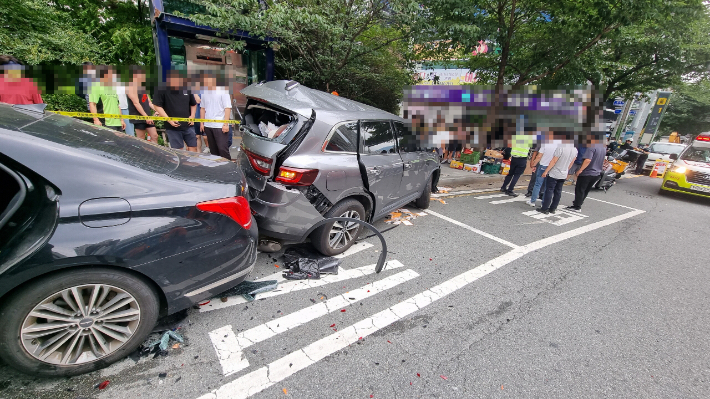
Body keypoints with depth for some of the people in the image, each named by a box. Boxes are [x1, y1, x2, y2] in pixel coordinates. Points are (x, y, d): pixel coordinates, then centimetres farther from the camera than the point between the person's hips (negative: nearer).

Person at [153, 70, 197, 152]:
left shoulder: (187, 90, 7)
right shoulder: (162, 91, -6)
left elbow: (193, 104, 20)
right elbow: (157, 106, -6)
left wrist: (192, 116, 5)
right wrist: (169, 120, -15)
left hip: (188, 126, 4)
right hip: (173, 127, -4)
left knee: (193, 147, 8)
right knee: (177, 151, 2)